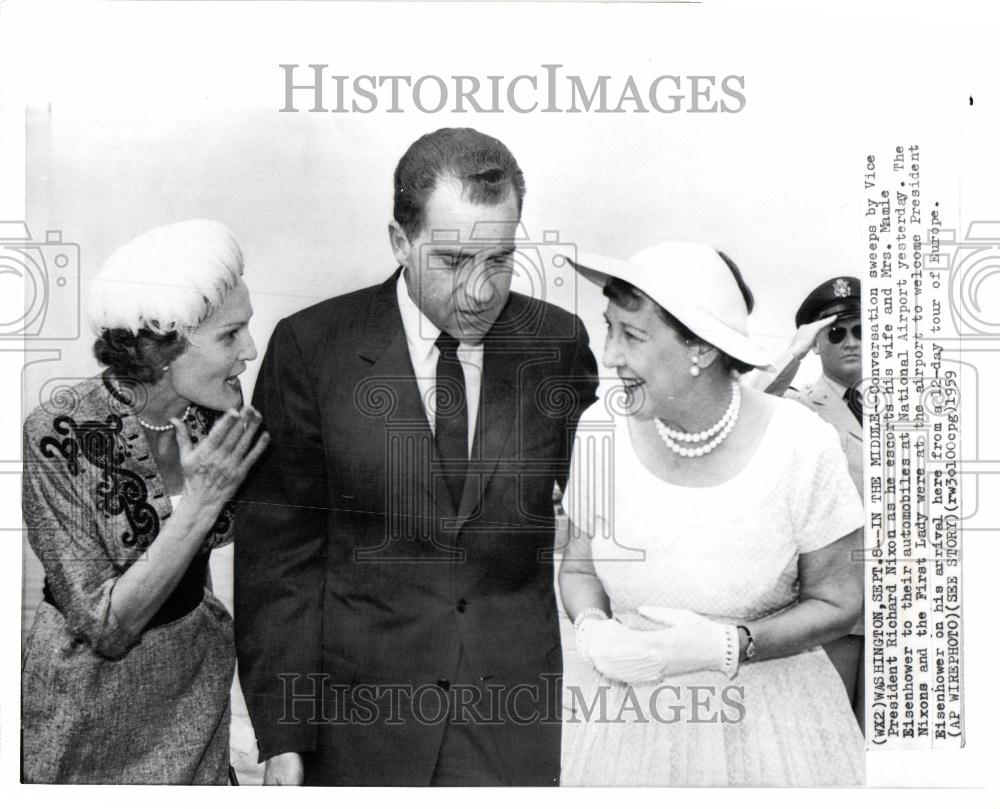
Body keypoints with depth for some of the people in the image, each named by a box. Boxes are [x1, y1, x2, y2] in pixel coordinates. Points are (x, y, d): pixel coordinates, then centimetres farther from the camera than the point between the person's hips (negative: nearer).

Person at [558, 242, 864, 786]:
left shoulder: (802, 447, -19)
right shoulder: (601, 426, -10)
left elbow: (837, 602, -8)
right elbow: (579, 565, 2)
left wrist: (727, 647, -22)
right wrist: (591, 628, -18)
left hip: (765, 726, -2)